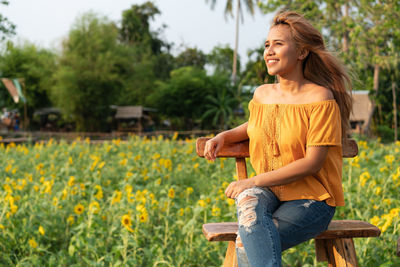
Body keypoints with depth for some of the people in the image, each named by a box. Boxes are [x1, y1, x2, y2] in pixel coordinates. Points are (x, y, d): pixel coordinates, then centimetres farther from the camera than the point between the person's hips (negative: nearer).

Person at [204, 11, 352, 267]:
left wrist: (253, 181, -19)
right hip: (268, 192, 5)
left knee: (245, 244, -28)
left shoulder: (321, 98, -12)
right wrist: (224, 136, 9)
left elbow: (313, 162, -17)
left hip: (311, 200, -5)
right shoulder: (261, 95, 7)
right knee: (248, 200, -33)